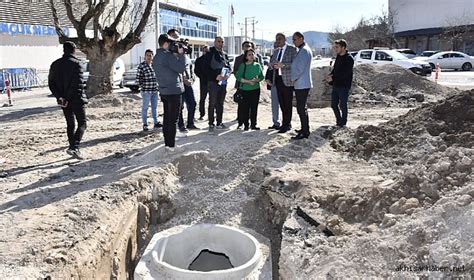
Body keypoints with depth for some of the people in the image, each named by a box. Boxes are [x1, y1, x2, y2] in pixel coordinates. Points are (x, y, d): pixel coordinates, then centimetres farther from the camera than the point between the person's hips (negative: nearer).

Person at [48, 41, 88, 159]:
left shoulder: (55, 64, 9)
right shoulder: (76, 63, -10)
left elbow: (51, 83, 6)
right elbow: (78, 83, -18)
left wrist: (59, 97, 0)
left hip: (64, 100, 6)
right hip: (76, 99, -6)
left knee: (70, 124, 17)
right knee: (82, 123, 0)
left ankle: (72, 147, 20)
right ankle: (75, 147, -16)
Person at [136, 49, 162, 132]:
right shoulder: (141, 66, -9)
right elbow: (138, 78, -8)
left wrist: (157, 85, 9)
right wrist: (143, 86, -5)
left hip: (155, 90, 6)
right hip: (146, 91, -6)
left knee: (154, 107, 14)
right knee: (145, 108, 2)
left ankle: (156, 122, 24)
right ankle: (145, 125, 9)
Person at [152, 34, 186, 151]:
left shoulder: (156, 58, 12)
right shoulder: (168, 56, -17)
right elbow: (181, 68, -18)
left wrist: (175, 55, 6)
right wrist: (180, 54, -8)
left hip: (164, 91, 9)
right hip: (174, 91, -9)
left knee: (167, 118, 14)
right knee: (173, 119, -3)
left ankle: (167, 142, 20)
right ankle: (171, 145, 0)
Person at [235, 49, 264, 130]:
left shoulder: (257, 65, 6)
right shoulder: (243, 66, -2)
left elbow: (262, 77, 10)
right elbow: (238, 77, -9)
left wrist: (257, 80, -12)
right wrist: (248, 81, -18)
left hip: (256, 89, 2)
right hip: (245, 90, -2)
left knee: (254, 108, 5)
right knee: (245, 108, -1)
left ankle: (253, 125, 14)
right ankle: (246, 125, 10)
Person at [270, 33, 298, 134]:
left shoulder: (292, 49, -4)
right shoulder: (276, 51, 18)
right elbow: (271, 64, 21)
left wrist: (283, 65, -23)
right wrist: (272, 65, -3)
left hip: (287, 80, -7)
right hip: (278, 79, 7)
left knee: (288, 103, -3)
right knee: (281, 103, 10)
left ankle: (286, 125, 3)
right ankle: (286, 123, 20)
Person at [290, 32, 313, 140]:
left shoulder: (304, 50, -15)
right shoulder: (303, 50, 18)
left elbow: (300, 69, -20)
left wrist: (292, 79, -9)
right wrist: (294, 79, 14)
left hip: (302, 85, -10)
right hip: (302, 84, 10)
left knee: (301, 109, -8)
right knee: (302, 108, 17)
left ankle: (305, 132, -4)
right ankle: (305, 129, 26)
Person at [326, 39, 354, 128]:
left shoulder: (349, 59, -13)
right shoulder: (338, 57, 12)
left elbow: (345, 73, -20)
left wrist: (333, 77, -22)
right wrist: (330, 75, -3)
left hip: (344, 86, -8)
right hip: (336, 85, 8)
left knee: (343, 105, 1)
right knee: (334, 104, 12)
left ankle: (343, 123, 13)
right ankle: (339, 121, 27)